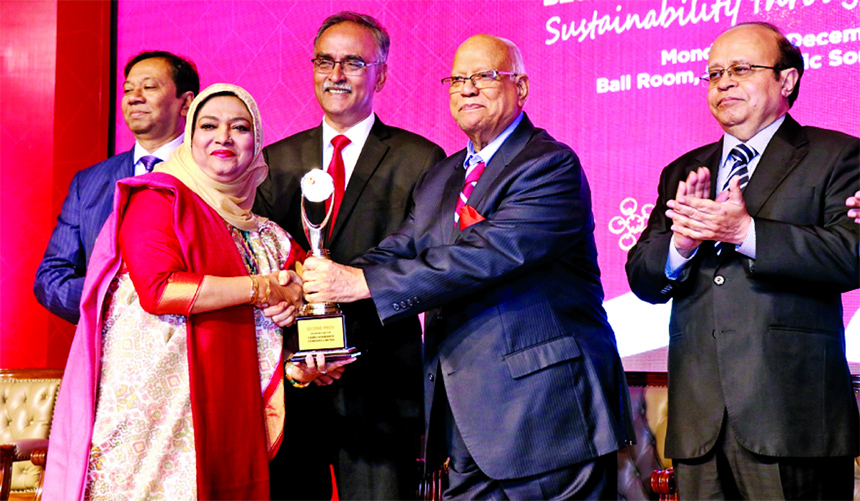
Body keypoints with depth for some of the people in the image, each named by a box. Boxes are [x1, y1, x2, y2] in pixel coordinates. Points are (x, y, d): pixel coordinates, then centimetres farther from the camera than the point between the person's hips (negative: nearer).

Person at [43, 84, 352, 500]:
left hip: (223, 411, 6)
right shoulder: (159, 198, -2)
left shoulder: (260, 231, 17)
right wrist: (261, 289, -10)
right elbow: (158, 289, -15)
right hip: (150, 400, -5)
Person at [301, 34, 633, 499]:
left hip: (547, 410, -7)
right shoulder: (439, 178, 18)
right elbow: (399, 251, 8)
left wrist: (363, 283, -25)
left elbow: (488, 255, -22)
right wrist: (314, 290, -13)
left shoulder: (551, 165, -10)